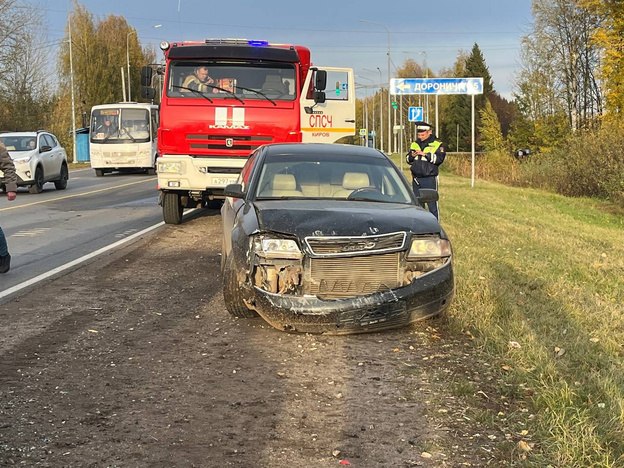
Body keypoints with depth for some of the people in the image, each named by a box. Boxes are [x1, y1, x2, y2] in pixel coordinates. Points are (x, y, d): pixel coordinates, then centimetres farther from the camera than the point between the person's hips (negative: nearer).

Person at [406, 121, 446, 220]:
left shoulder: (437, 144, 0)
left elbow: (439, 159, -13)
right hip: (416, 178, 5)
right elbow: (408, 159, 16)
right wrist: (412, 156, -7)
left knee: (432, 203, -6)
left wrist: (425, 154, -20)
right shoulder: (415, 144, 14)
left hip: (429, 178, -5)